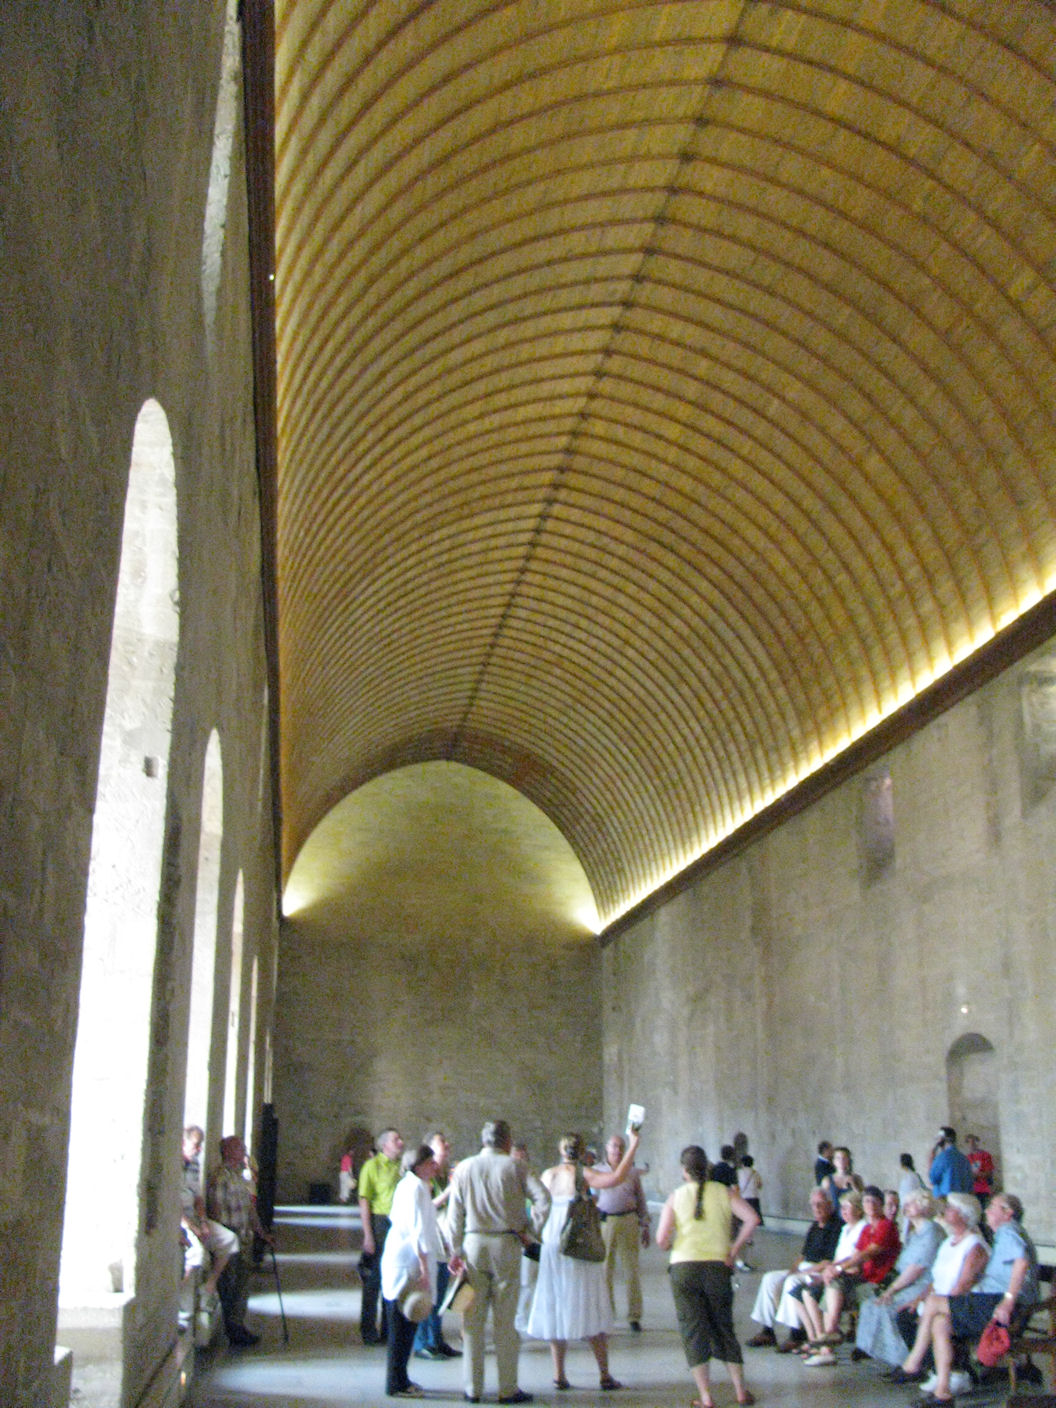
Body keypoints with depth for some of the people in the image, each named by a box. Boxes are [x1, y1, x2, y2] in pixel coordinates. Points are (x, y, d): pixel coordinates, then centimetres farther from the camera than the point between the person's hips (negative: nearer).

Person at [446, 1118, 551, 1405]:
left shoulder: (464, 1169, 6)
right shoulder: (514, 1167, -2)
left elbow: (454, 1213, 6)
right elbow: (543, 1198, -10)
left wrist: (456, 1250, 10)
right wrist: (529, 1229, 0)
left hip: (473, 1243, 2)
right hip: (506, 1244, -2)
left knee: (473, 1320, 8)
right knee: (505, 1320, 3)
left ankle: (473, 1388, 11)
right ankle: (508, 1388, 7)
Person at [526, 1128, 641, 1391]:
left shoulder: (547, 1175, 4)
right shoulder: (582, 1174, -11)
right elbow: (616, 1177, -23)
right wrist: (633, 1146, -18)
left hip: (551, 1245, 4)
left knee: (555, 1307, 10)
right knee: (591, 1307, 3)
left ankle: (559, 1374, 9)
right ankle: (604, 1374, 5)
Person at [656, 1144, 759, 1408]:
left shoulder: (675, 1197, -1)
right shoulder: (724, 1192, 2)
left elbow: (661, 1239, -10)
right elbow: (752, 1219, -11)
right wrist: (734, 1250, -4)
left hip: (684, 1267, -2)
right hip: (718, 1266, 2)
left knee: (693, 1331, 4)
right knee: (724, 1329, 17)